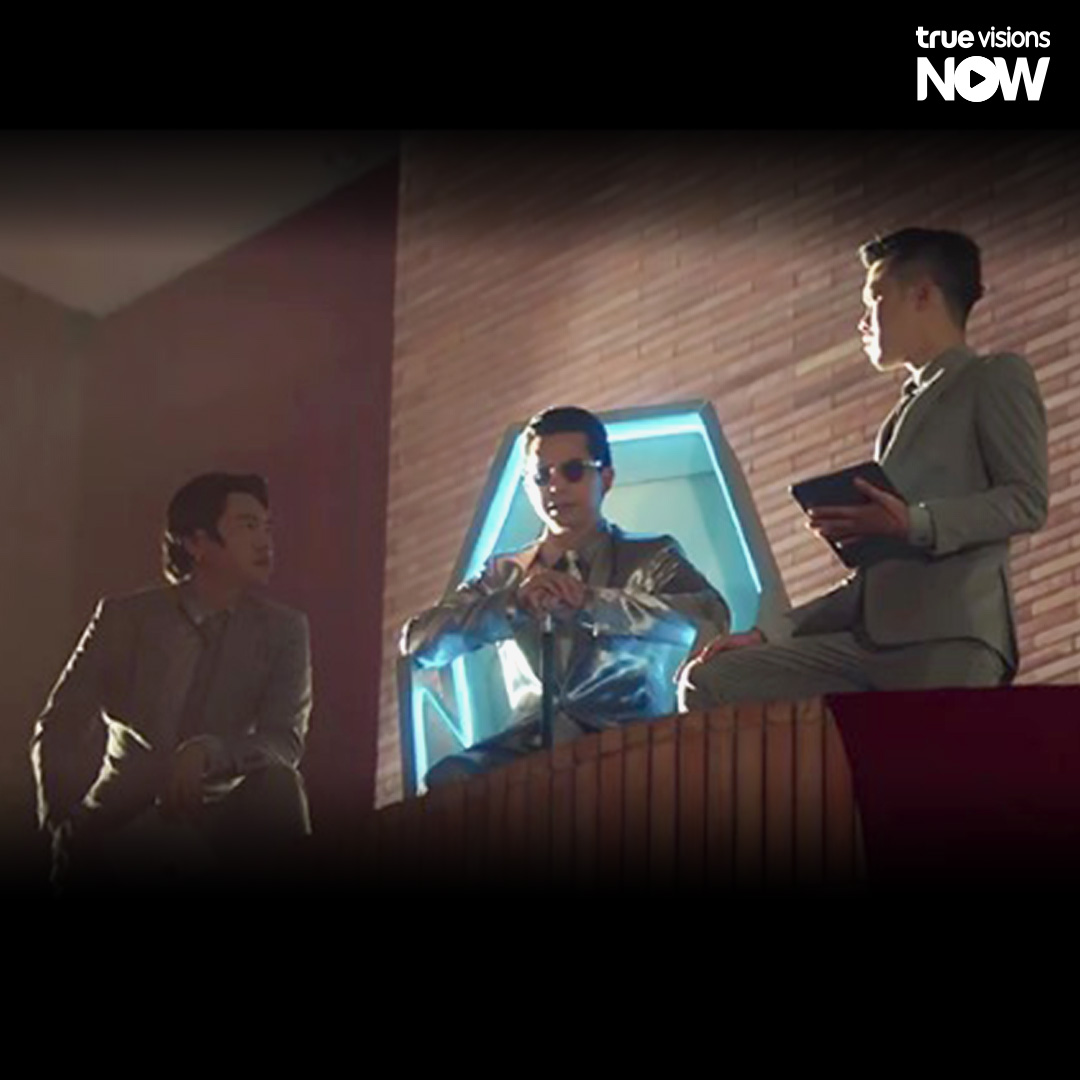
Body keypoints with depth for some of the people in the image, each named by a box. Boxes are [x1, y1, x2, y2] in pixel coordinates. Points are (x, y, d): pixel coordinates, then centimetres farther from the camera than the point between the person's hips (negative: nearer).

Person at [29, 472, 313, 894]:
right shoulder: (125, 617, 2)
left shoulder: (283, 629, 4)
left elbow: (284, 743, -8)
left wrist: (208, 752, -30)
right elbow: (58, 732, -1)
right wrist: (66, 828, -18)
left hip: (215, 819, 1)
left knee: (278, 784, -29)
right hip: (125, 819, -1)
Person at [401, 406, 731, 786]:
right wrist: (513, 603, -9)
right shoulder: (504, 573, 21)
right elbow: (418, 641, 8)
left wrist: (589, 601, -14)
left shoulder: (651, 558, 12)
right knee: (449, 778, -31)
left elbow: (711, 621, -9)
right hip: (528, 744, 2)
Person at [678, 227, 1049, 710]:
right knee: (711, 682, -5)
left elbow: (1027, 500, -5)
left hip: (950, 641, -8)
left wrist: (915, 524, -19)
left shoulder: (997, 377, 12)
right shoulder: (907, 411, 33)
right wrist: (770, 633, 18)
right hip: (871, 640, 8)